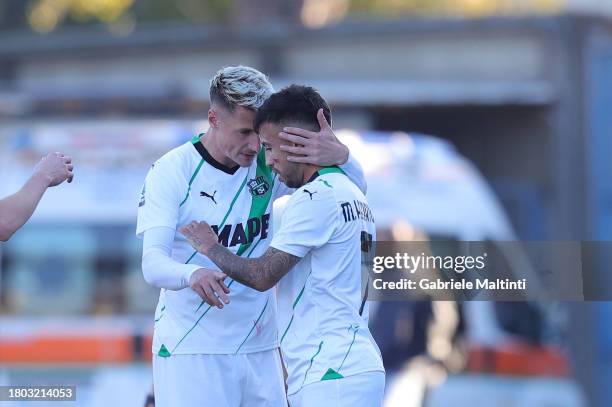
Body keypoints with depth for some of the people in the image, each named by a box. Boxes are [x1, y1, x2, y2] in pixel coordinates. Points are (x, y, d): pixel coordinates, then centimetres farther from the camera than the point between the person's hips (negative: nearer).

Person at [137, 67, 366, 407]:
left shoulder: (267, 164, 0)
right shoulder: (173, 171, -11)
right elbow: (153, 263, -19)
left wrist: (339, 155, -27)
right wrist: (192, 274, -43)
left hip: (260, 350, 4)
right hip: (190, 350, -4)